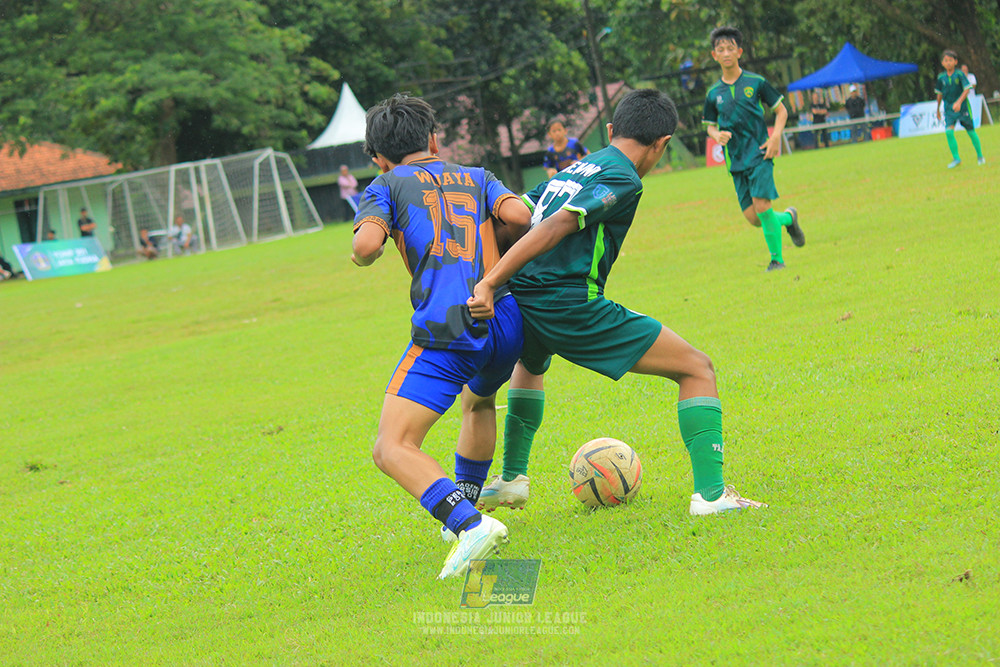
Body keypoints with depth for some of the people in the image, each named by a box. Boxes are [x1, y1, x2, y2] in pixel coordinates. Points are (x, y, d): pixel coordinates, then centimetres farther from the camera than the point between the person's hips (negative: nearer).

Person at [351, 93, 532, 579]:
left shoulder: (386, 185, 12)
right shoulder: (476, 178, 22)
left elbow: (367, 245, -7)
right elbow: (519, 216, 4)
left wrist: (361, 254, 16)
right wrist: (483, 237, 24)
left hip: (445, 329, -6)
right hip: (506, 322, 6)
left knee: (392, 450, -9)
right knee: (478, 400, 38)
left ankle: (469, 524, -30)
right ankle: (465, 503, 43)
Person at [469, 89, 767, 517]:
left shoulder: (572, 171, 21)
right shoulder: (623, 180, -4)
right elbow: (553, 229, -16)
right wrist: (489, 284, -23)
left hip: (521, 302, 8)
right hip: (572, 306, -8)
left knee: (530, 365, 44)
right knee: (697, 369, 3)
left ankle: (511, 479, 39)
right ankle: (710, 492, -7)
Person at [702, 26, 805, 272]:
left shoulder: (755, 83, -1)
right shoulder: (714, 93, 8)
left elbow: (781, 110, 7)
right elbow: (710, 126, 18)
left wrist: (776, 137, -9)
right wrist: (718, 135, -6)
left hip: (759, 153, -4)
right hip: (735, 159, 4)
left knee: (761, 206, -17)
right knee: (752, 217, -1)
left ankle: (777, 258, -2)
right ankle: (788, 217, 29)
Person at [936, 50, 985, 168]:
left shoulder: (959, 74, -10)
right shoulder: (941, 77, 1)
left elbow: (967, 89, -17)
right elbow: (940, 93, 13)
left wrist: (959, 102, -30)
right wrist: (938, 109, 20)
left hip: (963, 107, -2)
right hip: (949, 108, 2)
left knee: (971, 132, 6)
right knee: (949, 131, -16)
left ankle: (980, 156, 24)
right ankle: (956, 159, -8)